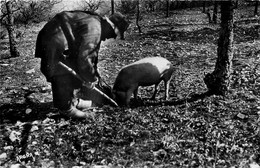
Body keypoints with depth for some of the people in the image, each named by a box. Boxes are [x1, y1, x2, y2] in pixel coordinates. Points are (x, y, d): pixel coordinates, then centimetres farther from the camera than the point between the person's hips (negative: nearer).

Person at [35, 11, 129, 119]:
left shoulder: (97, 23, 10)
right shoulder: (94, 30, -23)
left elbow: (92, 53, 18)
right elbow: (84, 58, -25)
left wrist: (94, 75, 20)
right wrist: (90, 79, -10)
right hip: (55, 41, -11)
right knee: (63, 78, -5)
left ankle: (72, 100, 32)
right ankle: (67, 108, 9)